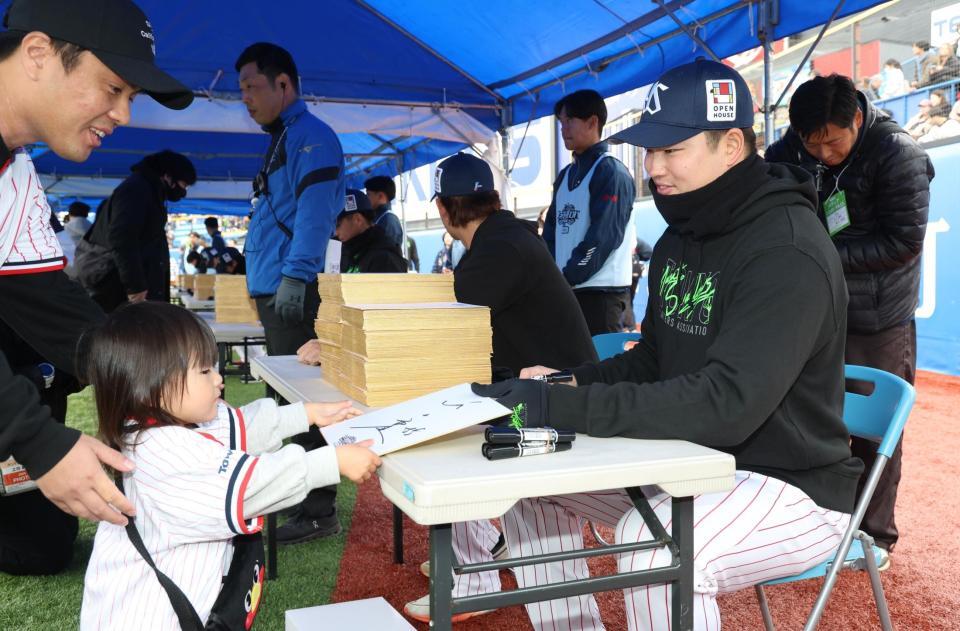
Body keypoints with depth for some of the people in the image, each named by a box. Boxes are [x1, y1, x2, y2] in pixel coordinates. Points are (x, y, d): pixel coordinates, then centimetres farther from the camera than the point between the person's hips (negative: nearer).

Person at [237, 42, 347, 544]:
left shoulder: (311, 136, -8)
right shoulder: (283, 140, 22)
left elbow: (314, 212, -20)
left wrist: (294, 274, -27)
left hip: (293, 294, -10)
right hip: (276, 293, 10)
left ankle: (318, 512, 0)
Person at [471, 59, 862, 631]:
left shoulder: (788, 252, -22)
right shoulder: (680, 238, 6)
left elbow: (726, 405, -32)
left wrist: (562, 407, -35)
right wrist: (566, 382, -6)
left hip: (790, 488, -8)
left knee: (651, 544, -36)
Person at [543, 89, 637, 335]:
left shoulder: (611, 172, -8)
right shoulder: (565, 176, 17)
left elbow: (603, 237, -16)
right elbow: (551, 232, 16)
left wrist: (566, 278, -14)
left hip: (601, 291, -8)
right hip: (566, 291, 8)